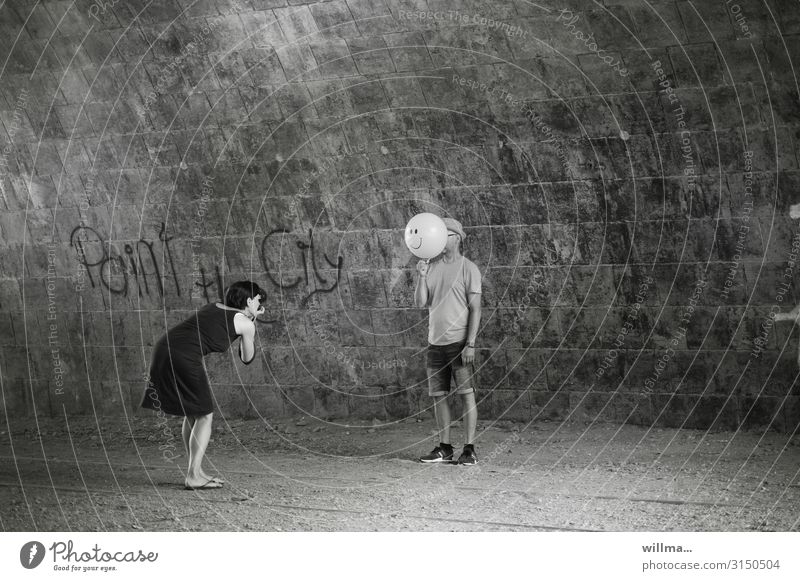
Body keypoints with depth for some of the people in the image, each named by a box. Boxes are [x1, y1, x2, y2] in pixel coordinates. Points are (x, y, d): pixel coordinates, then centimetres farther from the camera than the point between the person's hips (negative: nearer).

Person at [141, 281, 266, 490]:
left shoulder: (215, 307, 25)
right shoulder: (245, 323, 5)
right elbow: (247, 358, 19)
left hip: (164, 348, 8)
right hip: (185, 357, -8)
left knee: (192, 415, 20)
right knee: (204, 416, 5)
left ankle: (196, 472, 25)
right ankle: (193, 477, 0)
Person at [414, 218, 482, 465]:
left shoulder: (468, 268, -3)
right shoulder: (432, 268, 11)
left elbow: (475, 308, -7)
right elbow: (420, 303, 6)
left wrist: (470, 344, -14)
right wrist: (421, 276, -10)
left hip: (459, 341, -5)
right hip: (435, 341, 5)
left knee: (467, 394, -4)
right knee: (439, 395, 7)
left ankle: (469, 449, -1)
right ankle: (444, 448, 14)